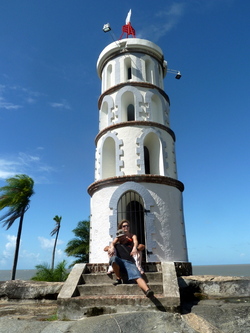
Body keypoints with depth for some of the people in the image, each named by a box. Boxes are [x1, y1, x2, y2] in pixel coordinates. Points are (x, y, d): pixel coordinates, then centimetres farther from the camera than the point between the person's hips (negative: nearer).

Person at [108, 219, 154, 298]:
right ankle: (118, 279, -15)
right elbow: (113, 243, 2)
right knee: (113, 258, -35)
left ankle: (147, 291, -51)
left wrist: (134, 248, -27)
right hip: (119, 261, 1)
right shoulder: (119, 237, 21)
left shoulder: (133, 236, 19)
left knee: (138, 276, -28)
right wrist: (112, 247, -23)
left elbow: (135, 242, -3)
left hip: (129, 262, 0)